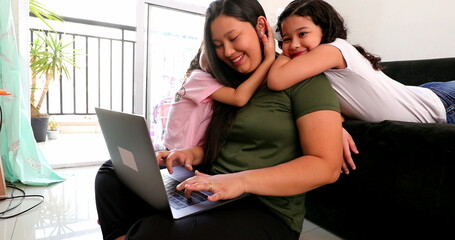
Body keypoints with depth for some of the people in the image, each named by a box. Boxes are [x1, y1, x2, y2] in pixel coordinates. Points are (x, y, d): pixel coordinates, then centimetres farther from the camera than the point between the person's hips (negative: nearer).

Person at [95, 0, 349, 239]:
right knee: (114, 170, 1)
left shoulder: (304, 80, -7)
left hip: (265, 212, -6)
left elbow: (327, 166, -16)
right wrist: (193, 154, -5)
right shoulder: (231, 85, 13)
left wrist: (242, 180, -25)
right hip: (210, 194, 7)